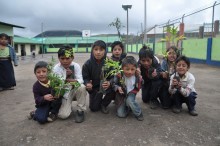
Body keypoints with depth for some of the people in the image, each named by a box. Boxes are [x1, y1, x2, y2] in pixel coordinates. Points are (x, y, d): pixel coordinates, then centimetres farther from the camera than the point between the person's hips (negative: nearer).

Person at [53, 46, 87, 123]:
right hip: (65, 93, -1)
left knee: (82, 87, -36)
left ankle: (80, 110, -13)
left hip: (75, 91, 1)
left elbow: (80, 80, -16)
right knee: (63, 115, -21)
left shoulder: (76, 66, -10)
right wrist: (65, 75, -31)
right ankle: (67, 106, 18)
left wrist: (75, 81, -39)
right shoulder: (56, 68, -11)